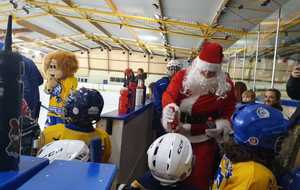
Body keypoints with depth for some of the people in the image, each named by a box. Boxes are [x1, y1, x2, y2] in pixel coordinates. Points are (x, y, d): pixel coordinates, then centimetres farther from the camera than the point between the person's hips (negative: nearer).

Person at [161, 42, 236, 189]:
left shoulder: (226, 85, -5)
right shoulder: (182, 76, -8)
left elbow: (229, 111, 0)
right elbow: (169, 95, -13)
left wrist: (221, 125, -16)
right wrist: (170, 108, -33)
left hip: (205, 139, 0)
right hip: (178, 135, 1)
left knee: (200, 177, 12)